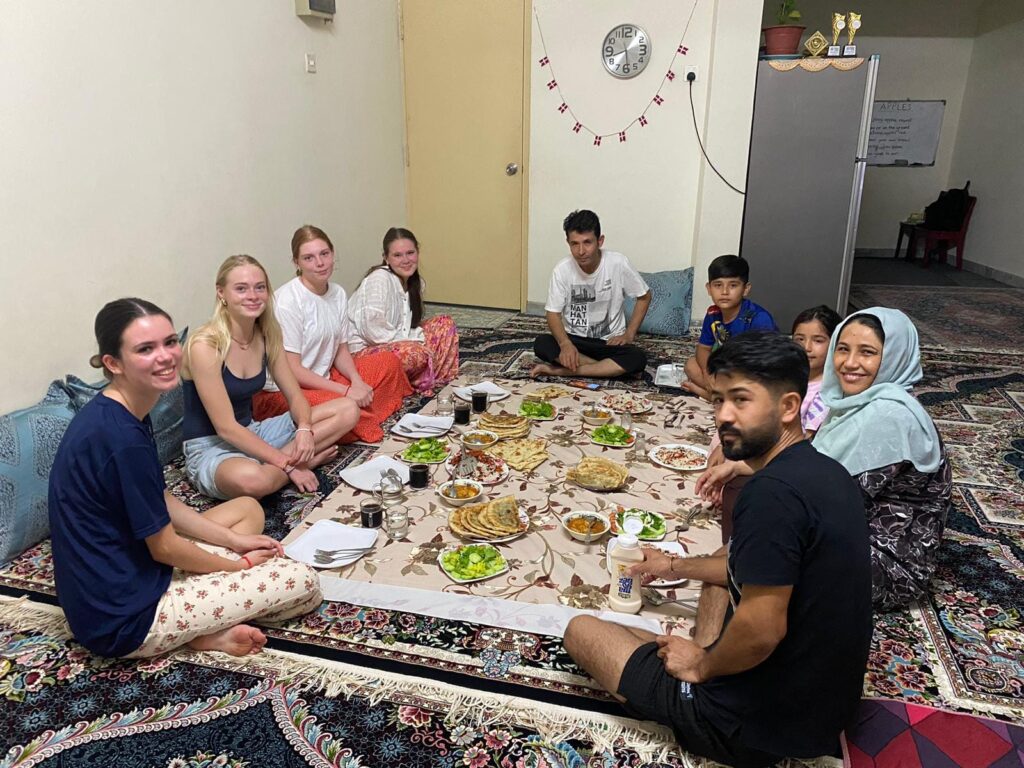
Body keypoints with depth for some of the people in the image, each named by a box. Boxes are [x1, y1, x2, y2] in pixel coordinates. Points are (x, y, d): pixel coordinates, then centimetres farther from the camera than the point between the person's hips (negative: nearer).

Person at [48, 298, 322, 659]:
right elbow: (164, 547, -18)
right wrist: (239, 566, -2)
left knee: (248, 509, 21)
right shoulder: (121, 438, -28)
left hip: (115, 578, 9)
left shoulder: (112, 414, 3)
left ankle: (200, 623, 5)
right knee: (304, 582, -10)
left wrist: (233, 541, 9)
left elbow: (161, 503, 12)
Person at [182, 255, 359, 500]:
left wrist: (304, 429, -18)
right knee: (250, 479, -43)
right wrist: (287, 465, -22)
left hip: (253, 434, 7)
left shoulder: (268, 335, 0)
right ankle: (303, 459, -13)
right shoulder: (204, 346, -21)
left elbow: (295, 396, 5)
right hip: (210, 447, -7)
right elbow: (226, 428, -22)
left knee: (348, 409, -3)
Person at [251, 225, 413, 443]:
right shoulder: (287, 300, -19)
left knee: (389, 362, 4)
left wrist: (357, 382, -10)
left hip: (322, 379, 8)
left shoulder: (338, 293, 3)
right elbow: (291, 369, -19)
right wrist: (346, 391, -20)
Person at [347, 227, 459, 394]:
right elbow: (373, 330, -26)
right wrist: (416, 340, -18)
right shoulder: (379, 279, -19)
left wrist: (420, 337, -7)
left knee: (445, 324, 5)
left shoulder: (414, 282, 7)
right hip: (364, 349, -9)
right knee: (416, 353, -35)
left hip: (397, 344, 9)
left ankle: (442, 379, -5)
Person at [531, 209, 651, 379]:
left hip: (610, 342, 0)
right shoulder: (562, 269, -12)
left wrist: (629, 335, -9)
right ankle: (608, 368, -21)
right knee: (542, 344, -30)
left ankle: (563, 370, -24)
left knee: (638, 358, -32)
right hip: (574, 339, 1)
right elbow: (553, 313, -9)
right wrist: (565, 344, -29)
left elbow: (644, 297, 0)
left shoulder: (618, 263, -14)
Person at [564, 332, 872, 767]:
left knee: (581, 630, 3)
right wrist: (678, 567, 20)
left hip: (759, 723, -9)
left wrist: (702, 665, -10)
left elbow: (761, 630, -30)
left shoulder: (773, 491, -29)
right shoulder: (825, 470, 2)